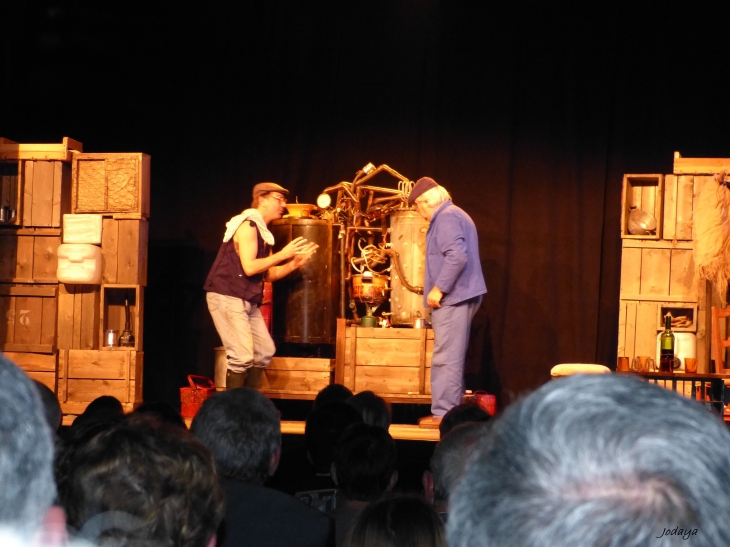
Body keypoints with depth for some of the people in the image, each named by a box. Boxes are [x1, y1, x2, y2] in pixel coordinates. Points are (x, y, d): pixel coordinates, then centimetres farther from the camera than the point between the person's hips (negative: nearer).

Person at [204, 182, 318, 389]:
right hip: (227, 298, -10)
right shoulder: (247, 225, -14)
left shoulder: (262, 231, 16)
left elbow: (267, 274, 16)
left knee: (264, 351, 13)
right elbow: (249, 267, -23)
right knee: (242, 356, -14)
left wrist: (295, 263, 4)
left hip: (248, 301, 10)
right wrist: (282, 254, -16)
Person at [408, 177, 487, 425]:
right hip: (458, 296, 11)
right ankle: (448, 411, 16)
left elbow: (457, 256, -24)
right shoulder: (455, 215, 20)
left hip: (452, 297, -11)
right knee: (451, 358, 13)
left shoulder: (446, 217, -13)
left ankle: (443, 414, -8)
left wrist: (439, 288, -20)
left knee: (446, 358, -9)